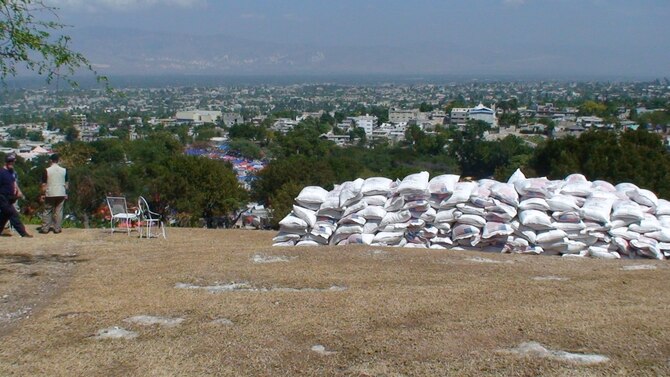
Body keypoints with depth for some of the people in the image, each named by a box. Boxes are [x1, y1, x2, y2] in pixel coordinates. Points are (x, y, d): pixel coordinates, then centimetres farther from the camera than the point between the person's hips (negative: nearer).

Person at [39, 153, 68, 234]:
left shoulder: (47, 170, -7)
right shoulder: (64, 170, 1)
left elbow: (44, 184, -4)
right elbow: (66, 183, 7)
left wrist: (42, 194, 4)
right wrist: (66, 193, 16)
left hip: (50, 194, -2)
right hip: (61, 194, 2)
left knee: (47, 211, 8)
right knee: (58, 211, 6)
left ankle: (45, 228, 9)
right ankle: (57, 228, 6)